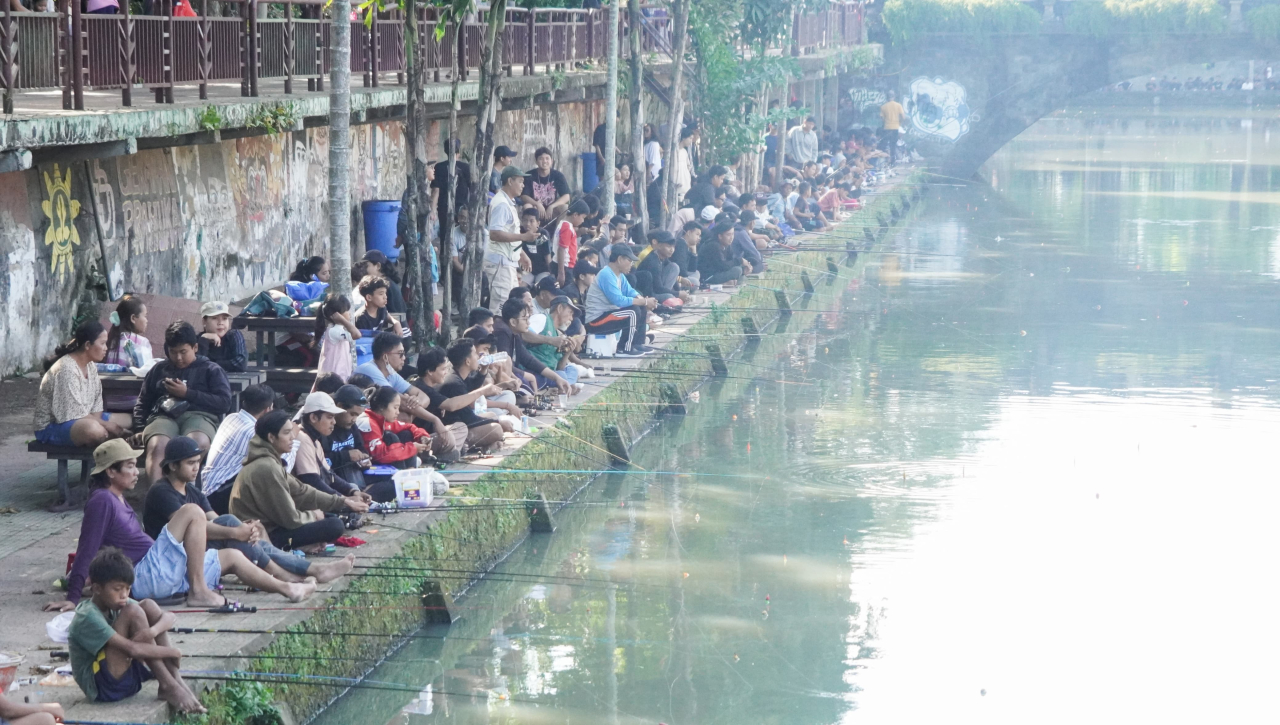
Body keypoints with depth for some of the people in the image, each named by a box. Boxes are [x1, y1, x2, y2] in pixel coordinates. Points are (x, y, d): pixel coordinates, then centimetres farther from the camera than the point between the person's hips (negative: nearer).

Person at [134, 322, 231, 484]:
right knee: (156, 446, -36)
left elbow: (224, 403, 6)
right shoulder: (159, 369, 30)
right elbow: (142, 404, 28)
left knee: (197, 443, -40)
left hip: (199, 416, -1)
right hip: (164, 416, 1)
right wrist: (140, 430, 9)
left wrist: (187, 393, 2)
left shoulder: (211, 370, 21)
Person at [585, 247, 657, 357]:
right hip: (595, 321, -10)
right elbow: (619, 300, -28)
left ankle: (638, 344, 14)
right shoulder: (606, 275, -21)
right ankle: (625, 349, -14)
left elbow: (630, 292, 13)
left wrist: (643, 300, -10)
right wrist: (645, 302, -21)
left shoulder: (620, 275, 8)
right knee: (633, 312, -24)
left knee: (642, 309, 11)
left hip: (607, 313, 10)